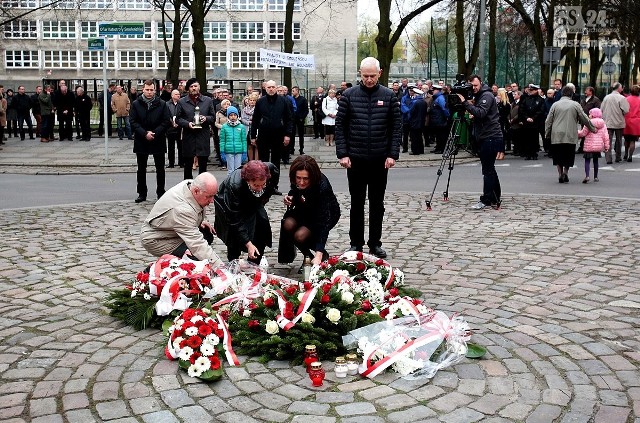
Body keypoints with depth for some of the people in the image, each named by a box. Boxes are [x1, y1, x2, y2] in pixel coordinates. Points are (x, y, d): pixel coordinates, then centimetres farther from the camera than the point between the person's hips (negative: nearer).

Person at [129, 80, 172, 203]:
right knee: (141, 169, 9)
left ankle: (160, 192, 17)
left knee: (160, 169, 6)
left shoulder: (162, 104, -1)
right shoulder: (136, 104, 0)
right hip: (141, 141, 1)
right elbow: (133, 122, -4)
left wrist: (154, 133, -14)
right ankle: (142, 193, 18)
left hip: (158, 141, -1)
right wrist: (144, 133, -16)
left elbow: (167, 121, -5)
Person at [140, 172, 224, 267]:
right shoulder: (182, 209, -40)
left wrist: (201, 220, 1)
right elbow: (197, 244, -44)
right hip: (156, 239, -10)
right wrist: (220, 267, -48)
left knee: (207, 234, 1)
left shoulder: (190, 184, -13)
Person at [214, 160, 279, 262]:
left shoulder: (271, 170, -32)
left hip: (252, 202, 4)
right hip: (227, 204, -4)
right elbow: (236, 220, -37)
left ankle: (254, 265, 0)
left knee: (262, 222, -13)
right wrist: (248, 244, -40)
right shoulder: (234, 185, -43)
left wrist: (264, 199, -2)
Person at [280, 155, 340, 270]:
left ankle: (322, 255, 2)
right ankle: (308, 256, -2)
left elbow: (324, 221, -42)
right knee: (288, 225, -25)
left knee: (300, 236, -28)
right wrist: (290, 198, -19)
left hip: (329, 214, -5)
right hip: (305, 210, 5)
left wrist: (319, 255, -49)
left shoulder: (322, 186, -37)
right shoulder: (297, 182, -21)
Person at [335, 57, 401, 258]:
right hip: (355, 159, -1)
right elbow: (340, 125, 0)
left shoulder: (389, 96, 2)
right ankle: (356, 243, 17)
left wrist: (393, 154, -7)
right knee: (357, 203, 8)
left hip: (380, 159, 1)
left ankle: (375, 243, 19)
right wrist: (342, 154, -8)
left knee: (377, 204, 9)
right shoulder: (349, 95, 0)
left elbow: (396, 126, 2)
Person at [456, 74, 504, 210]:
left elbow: (480, 113, -25)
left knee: (488, 170, -8)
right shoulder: (478, 96, 18)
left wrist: (465, 102, -24)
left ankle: (486, 201, -7)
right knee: (489, 169, 13)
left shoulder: (487, 96, -10)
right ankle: (495, 199, 20)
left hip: (491, 137, -10)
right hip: (484, 138, 10)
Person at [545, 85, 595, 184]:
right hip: (570, 136, -1)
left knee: (558, 157, 10)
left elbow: (548, 121, 5)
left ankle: (560, 173, 6)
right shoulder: (575, 105, 1)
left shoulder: (555, 104, 4)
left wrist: (547, 133, 15)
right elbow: (585, 119, 5)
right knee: (568, 156, 8)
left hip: (556, 136, 1)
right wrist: (592, 128, 18)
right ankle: (565, 171, -7)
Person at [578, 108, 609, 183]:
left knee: (587, 160, -3)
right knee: (595, 160, 16)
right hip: (599, 146, 5)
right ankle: (595, 177, 19)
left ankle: (587, 175, -21)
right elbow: (606, 136, 6)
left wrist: (577, 132, 12)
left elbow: (583, 133, -7)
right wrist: (606, 146, 11)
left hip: (589, 146, -5)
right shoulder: (603, 124, 8)